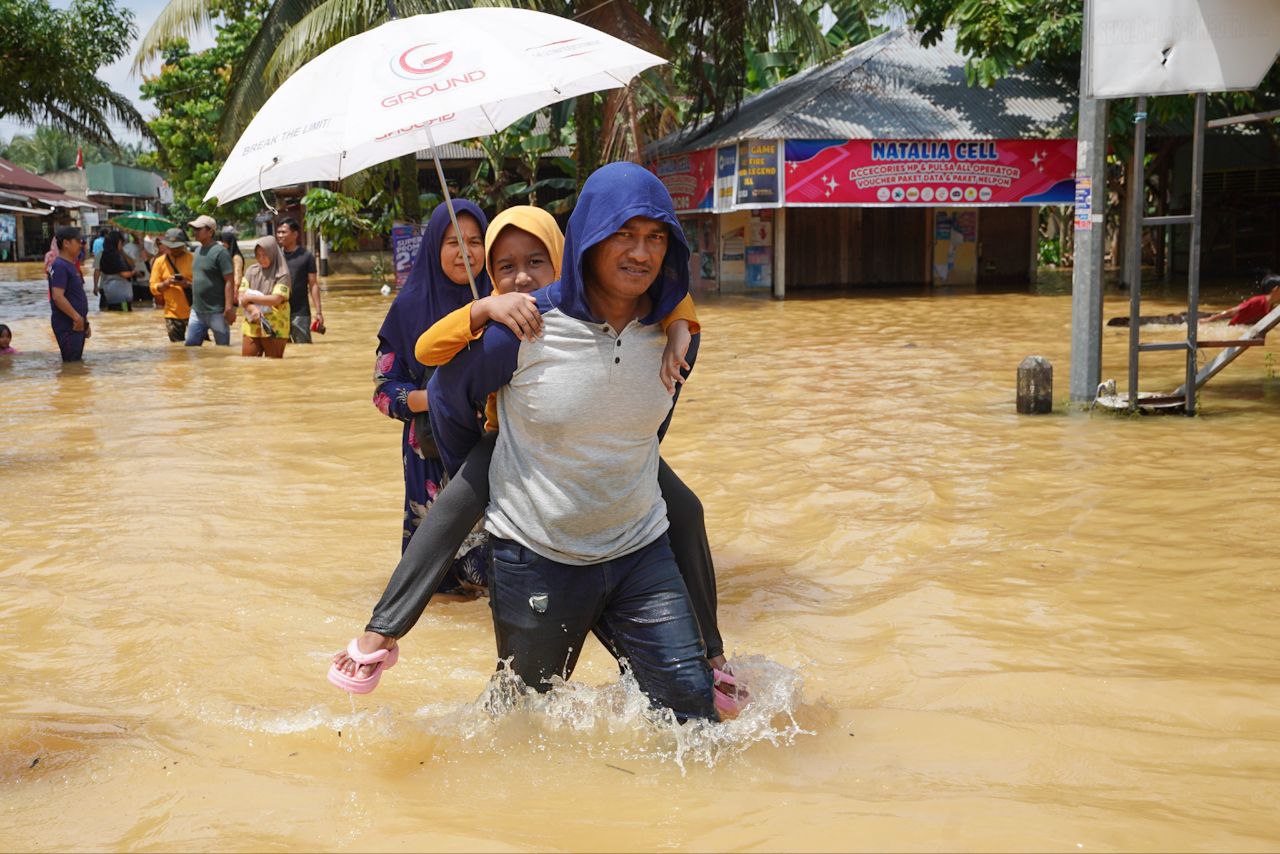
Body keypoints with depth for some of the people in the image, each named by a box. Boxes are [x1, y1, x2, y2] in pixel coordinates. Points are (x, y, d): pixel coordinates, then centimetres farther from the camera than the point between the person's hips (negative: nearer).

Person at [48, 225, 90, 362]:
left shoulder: (71, 265, 15)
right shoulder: (60, 266, -15)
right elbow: (58, 297, -25)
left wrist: (84, 320, 20)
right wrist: (77, 318, -24)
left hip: (78, 324, 10)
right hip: (67, 325, -10)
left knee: (77, 361, 14)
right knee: (72, 363, -7)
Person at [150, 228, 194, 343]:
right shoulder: (160, 261, 7)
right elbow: (154, 288, 6)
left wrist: (188, 284, -19)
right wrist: (167, 283, -14)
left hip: (193, 312, -2)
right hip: (172, 313, 2)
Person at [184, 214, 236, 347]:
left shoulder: (220, 252, -14)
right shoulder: (198, 250, 12)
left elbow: (229, 281, -17)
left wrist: (229, 308, -22)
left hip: (216, 312, -8)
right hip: (197, 311, 8)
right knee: (190, 346, 9)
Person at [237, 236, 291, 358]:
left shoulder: (282, 275, -5)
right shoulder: (251, 270, 9)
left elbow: (276, 299, -15)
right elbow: (242, 296, 4)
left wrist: (250, 298, -7)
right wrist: (253, 309, -16)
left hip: (274, 329, -4)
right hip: (251, 327, 4)